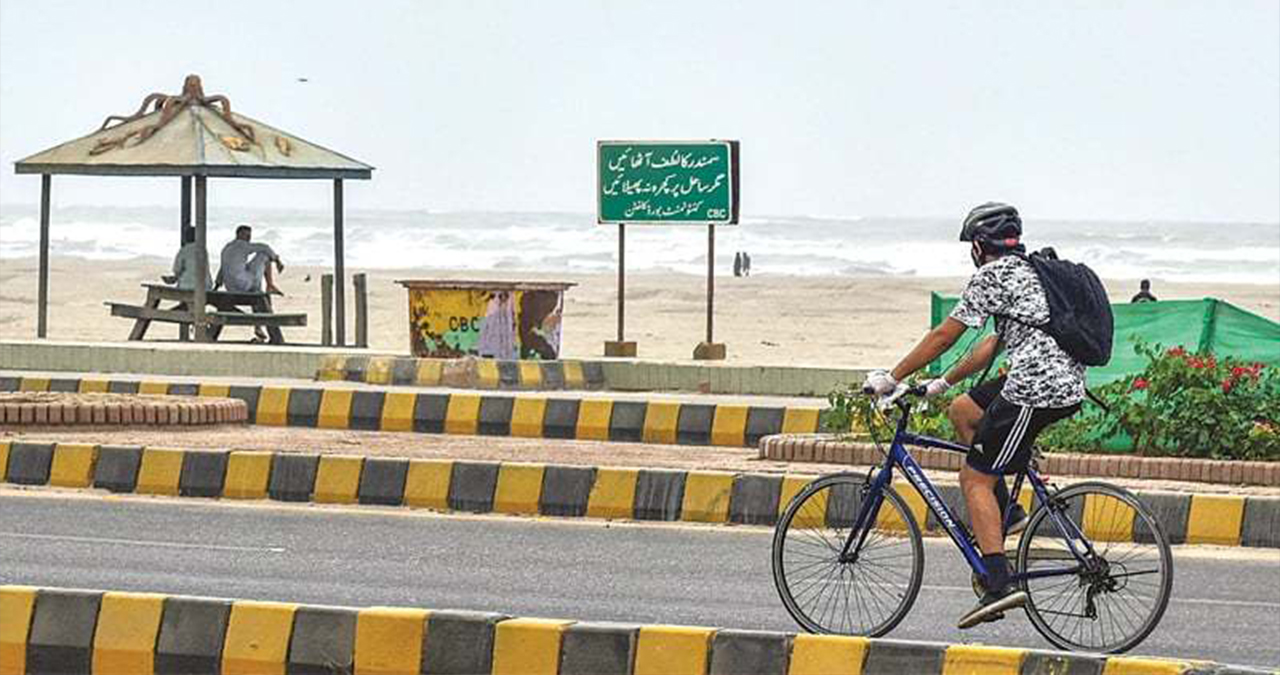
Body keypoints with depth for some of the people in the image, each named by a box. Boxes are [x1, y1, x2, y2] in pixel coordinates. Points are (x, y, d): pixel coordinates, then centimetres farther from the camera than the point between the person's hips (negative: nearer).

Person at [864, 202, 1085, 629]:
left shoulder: (993, 274, -3)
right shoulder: (1030, 272, 25)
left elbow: (944, 337, -4)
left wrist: (892, 379, 3)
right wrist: (943, 383, 31)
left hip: (1035, 387, -9)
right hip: (1067, 385, 9)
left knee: (974, 478, -4)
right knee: (962, 410, 23)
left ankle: (1000, 584, -15)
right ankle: (1005, 511, 17)